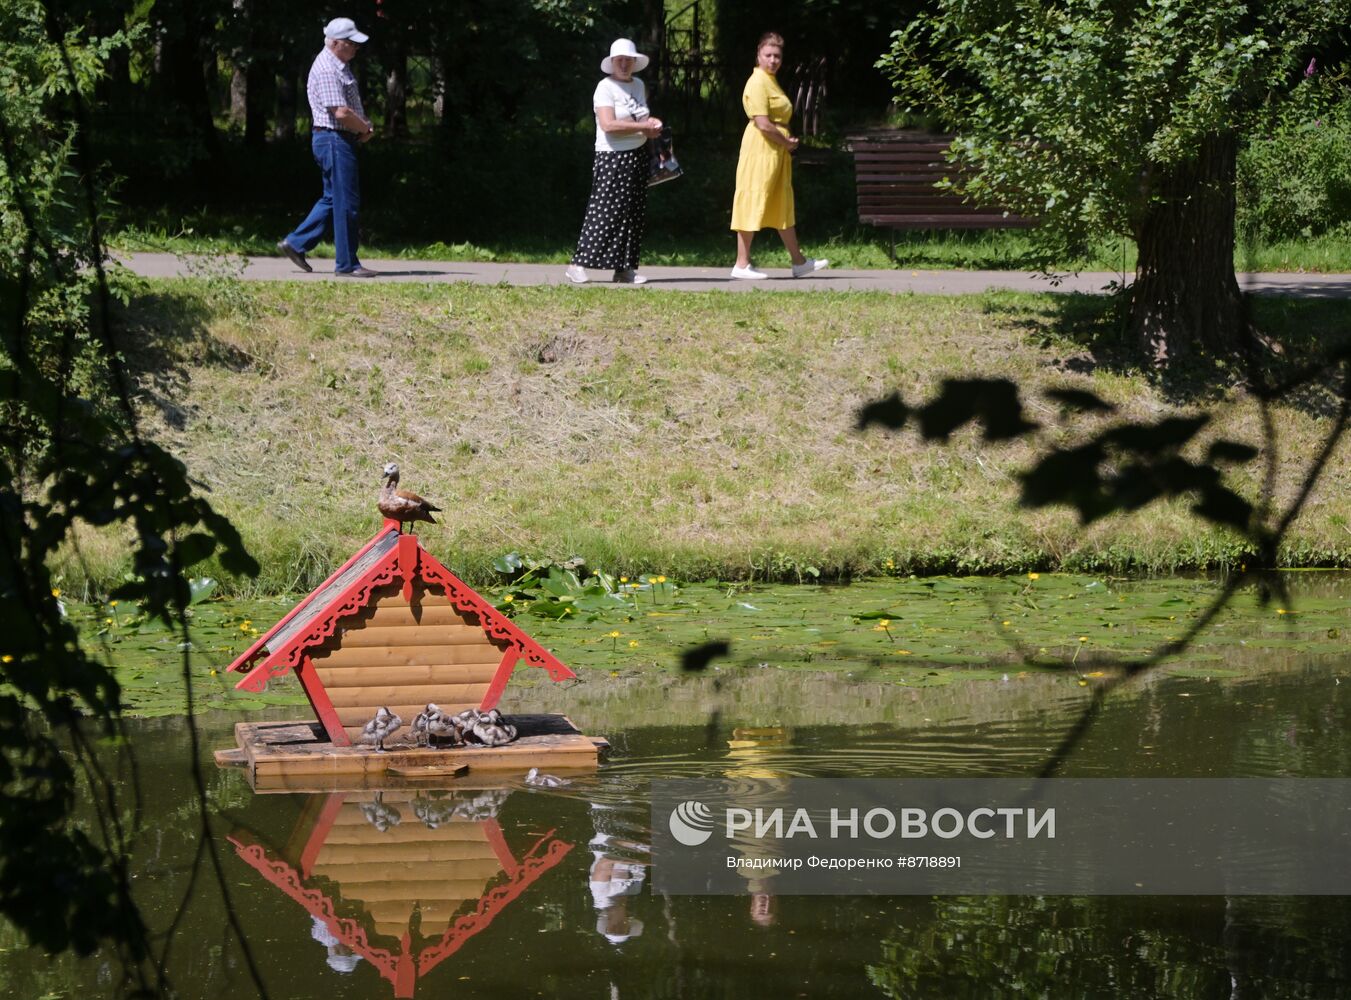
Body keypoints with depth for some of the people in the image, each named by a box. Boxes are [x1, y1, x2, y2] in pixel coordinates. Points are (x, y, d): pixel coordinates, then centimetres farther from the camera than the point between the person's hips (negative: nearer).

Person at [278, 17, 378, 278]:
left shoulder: (340, 67, 16)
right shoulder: (326, 69, -18)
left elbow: (353, 107, 24)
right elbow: (341, 112, -23)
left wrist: (365, 125, 5)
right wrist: (366, 129, -8)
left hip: (343, 140, 11)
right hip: (334, 139, -11)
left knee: (333, 199, 16)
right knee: (346, 202, -6)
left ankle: (296, 244, 21)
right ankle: (347, 264, -1)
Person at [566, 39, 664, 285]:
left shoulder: (639, 85, 14)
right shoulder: (606, 87, -9)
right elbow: (609, 124, -21)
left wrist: (651, 122, 6)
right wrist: (643, 127, -18)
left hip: (637, 155, 8)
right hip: (612, 157, -8)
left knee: (634, 214, 5)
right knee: (604, 212, -12)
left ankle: (624, 268, 9)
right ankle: (578, 265, -10)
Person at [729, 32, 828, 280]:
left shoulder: (771, 81, 16)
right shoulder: (758, 83, -15)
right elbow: (763, 124, -21)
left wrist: (788, 142, 4)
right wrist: (787, 142, -10)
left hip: (778, 151, 10)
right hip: (761, 150, -10)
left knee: (783, 206, 14)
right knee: (752, 205, -5)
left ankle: (799, 262, 20)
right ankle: (742, 264, -1)